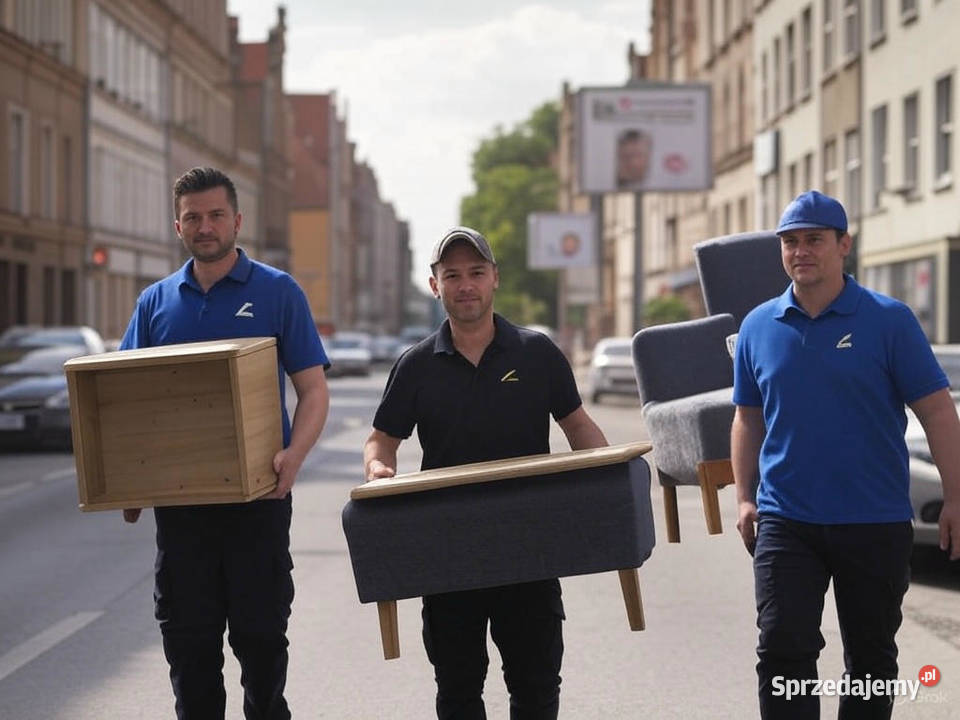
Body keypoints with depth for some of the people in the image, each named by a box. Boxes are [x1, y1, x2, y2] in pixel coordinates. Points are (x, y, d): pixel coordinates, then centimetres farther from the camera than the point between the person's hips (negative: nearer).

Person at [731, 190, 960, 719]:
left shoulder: (888, 320, -4)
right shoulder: (759, 327, 6)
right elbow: (748, 418, 14)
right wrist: (744, 497, 6)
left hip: (876, 522, -1)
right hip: (785, 522, 1)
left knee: (871, 657, 10)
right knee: (783, 647, -10)